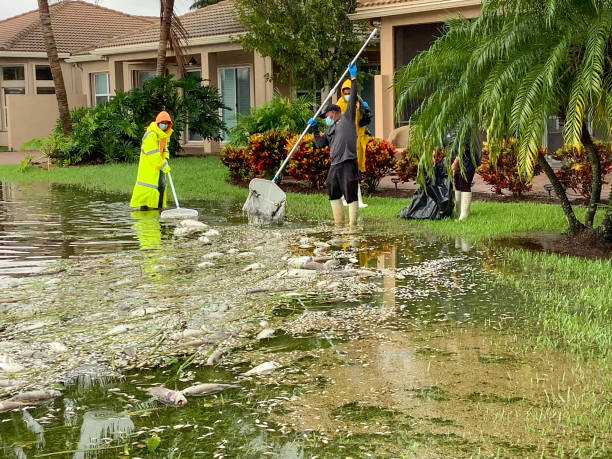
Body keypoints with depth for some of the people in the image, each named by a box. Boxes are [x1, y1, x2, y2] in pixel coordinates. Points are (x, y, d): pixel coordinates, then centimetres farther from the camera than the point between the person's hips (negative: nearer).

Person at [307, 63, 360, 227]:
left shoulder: (347, 118, 4)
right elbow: (320, 143, 21)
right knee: (333, 193, 13)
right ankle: (338, 222, 22)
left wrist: (353, 78, -10)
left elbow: (353, 98, -6)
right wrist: (314, 128, 17)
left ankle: (353, 223, -7)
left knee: (350, 193, -8)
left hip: (348, 164, -8)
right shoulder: (330, 129, 23)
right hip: (335, 165, 9)